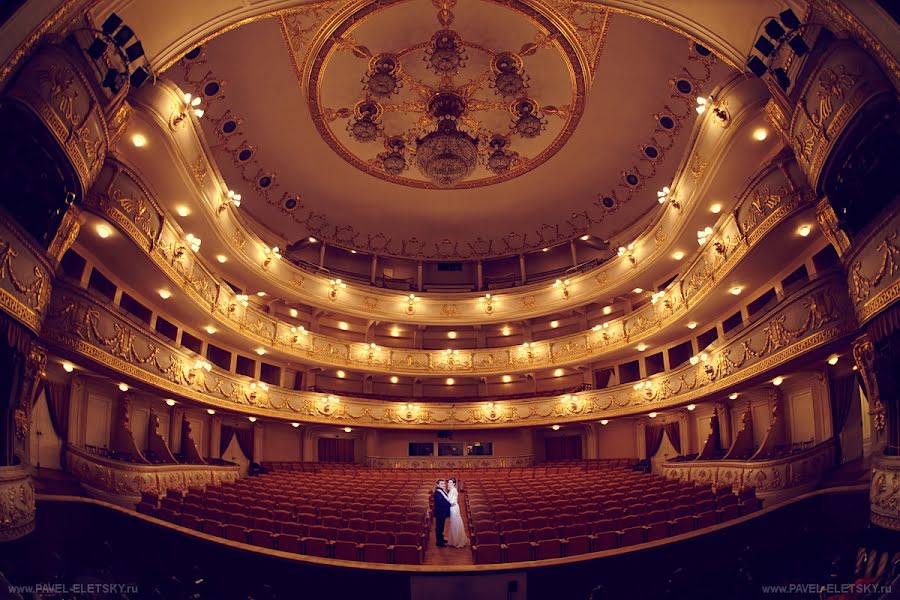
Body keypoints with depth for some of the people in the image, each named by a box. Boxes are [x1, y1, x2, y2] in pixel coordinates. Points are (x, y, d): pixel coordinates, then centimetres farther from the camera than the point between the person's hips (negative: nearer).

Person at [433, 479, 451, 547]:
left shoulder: (443, 491, 9)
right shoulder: (437, 492, -21)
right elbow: (440, 503, -26)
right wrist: (449, 504, -21)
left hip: (442, 512, 10)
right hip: (439, 512, -10)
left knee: (441, 526, 20)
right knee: (439, 527, -1)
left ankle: (441, 539, 32)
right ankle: (439, 542, 6)